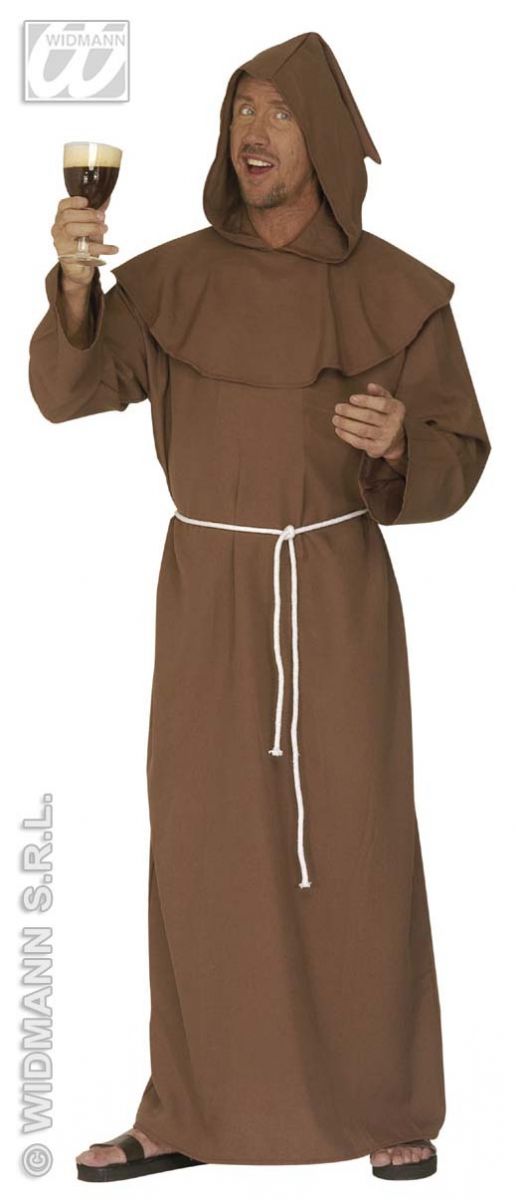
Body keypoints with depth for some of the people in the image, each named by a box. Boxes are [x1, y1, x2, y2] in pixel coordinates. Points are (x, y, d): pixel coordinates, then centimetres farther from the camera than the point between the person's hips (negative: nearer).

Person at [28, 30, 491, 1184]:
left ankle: (389, 1103, 17)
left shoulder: (399, 293, -3)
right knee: (203, 849, 3)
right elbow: (69, 390, -12)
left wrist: (396, 439, -24)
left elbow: (454, 467, -1)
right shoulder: (174, 278, 1)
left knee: (359, 849, 0)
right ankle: (191, 1110, 14)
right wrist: (74, 274, -30)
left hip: (339, 597, -1)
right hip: (210, 597, 2)